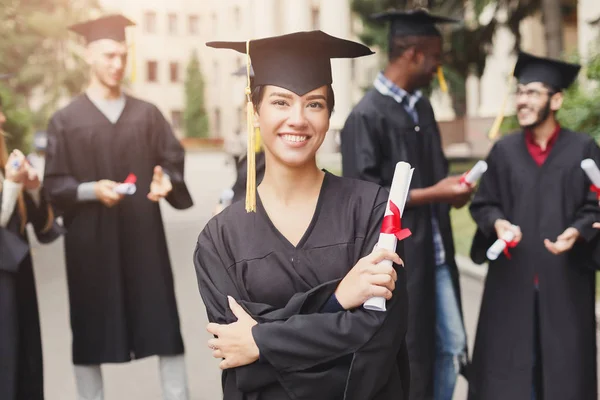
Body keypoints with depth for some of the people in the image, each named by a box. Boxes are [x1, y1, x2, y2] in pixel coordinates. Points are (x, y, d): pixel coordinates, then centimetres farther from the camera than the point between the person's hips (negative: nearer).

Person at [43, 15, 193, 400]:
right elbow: (54, 183, -1)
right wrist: (91, 189, -20)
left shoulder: (148, 114, 8)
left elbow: (174, 160, 7)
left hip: (144, 236, 2)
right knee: (91, 332, 6)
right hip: (91, 241, -1)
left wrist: (166, 181, -15)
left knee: (163, 324, 3)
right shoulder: (66, 120, 2)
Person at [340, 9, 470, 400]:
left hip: (434, 253, 8)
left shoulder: (422, 108, 10)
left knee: (451, 348, 12)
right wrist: (432, 194, -18)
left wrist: (450, 189, -2)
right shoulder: (367, 116, -15)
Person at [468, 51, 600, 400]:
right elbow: (483, 204, 6)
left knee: (564, 367, 6)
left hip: (565, 279, -1)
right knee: (507, 367, 4)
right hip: (512, 278, 2)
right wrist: (498, 223, -14)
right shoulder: (504, 150, 5)